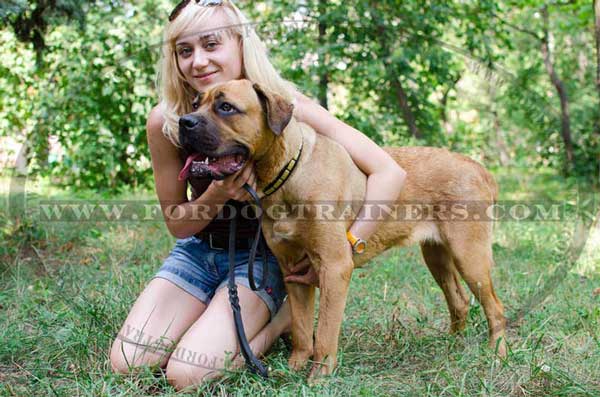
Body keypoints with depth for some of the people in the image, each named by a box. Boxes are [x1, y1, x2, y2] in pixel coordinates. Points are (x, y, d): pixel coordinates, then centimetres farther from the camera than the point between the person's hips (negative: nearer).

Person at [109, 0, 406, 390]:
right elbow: (177, 224, -3)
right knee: (126, 364, -11)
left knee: (187, 375, -21)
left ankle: (284, 319, 2)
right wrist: (214, 197, -25)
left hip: (265, 254, -3)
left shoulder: (285, 107, -23)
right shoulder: (165, 121, -15)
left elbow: (390, 173, -24)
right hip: (198, 250, 4)